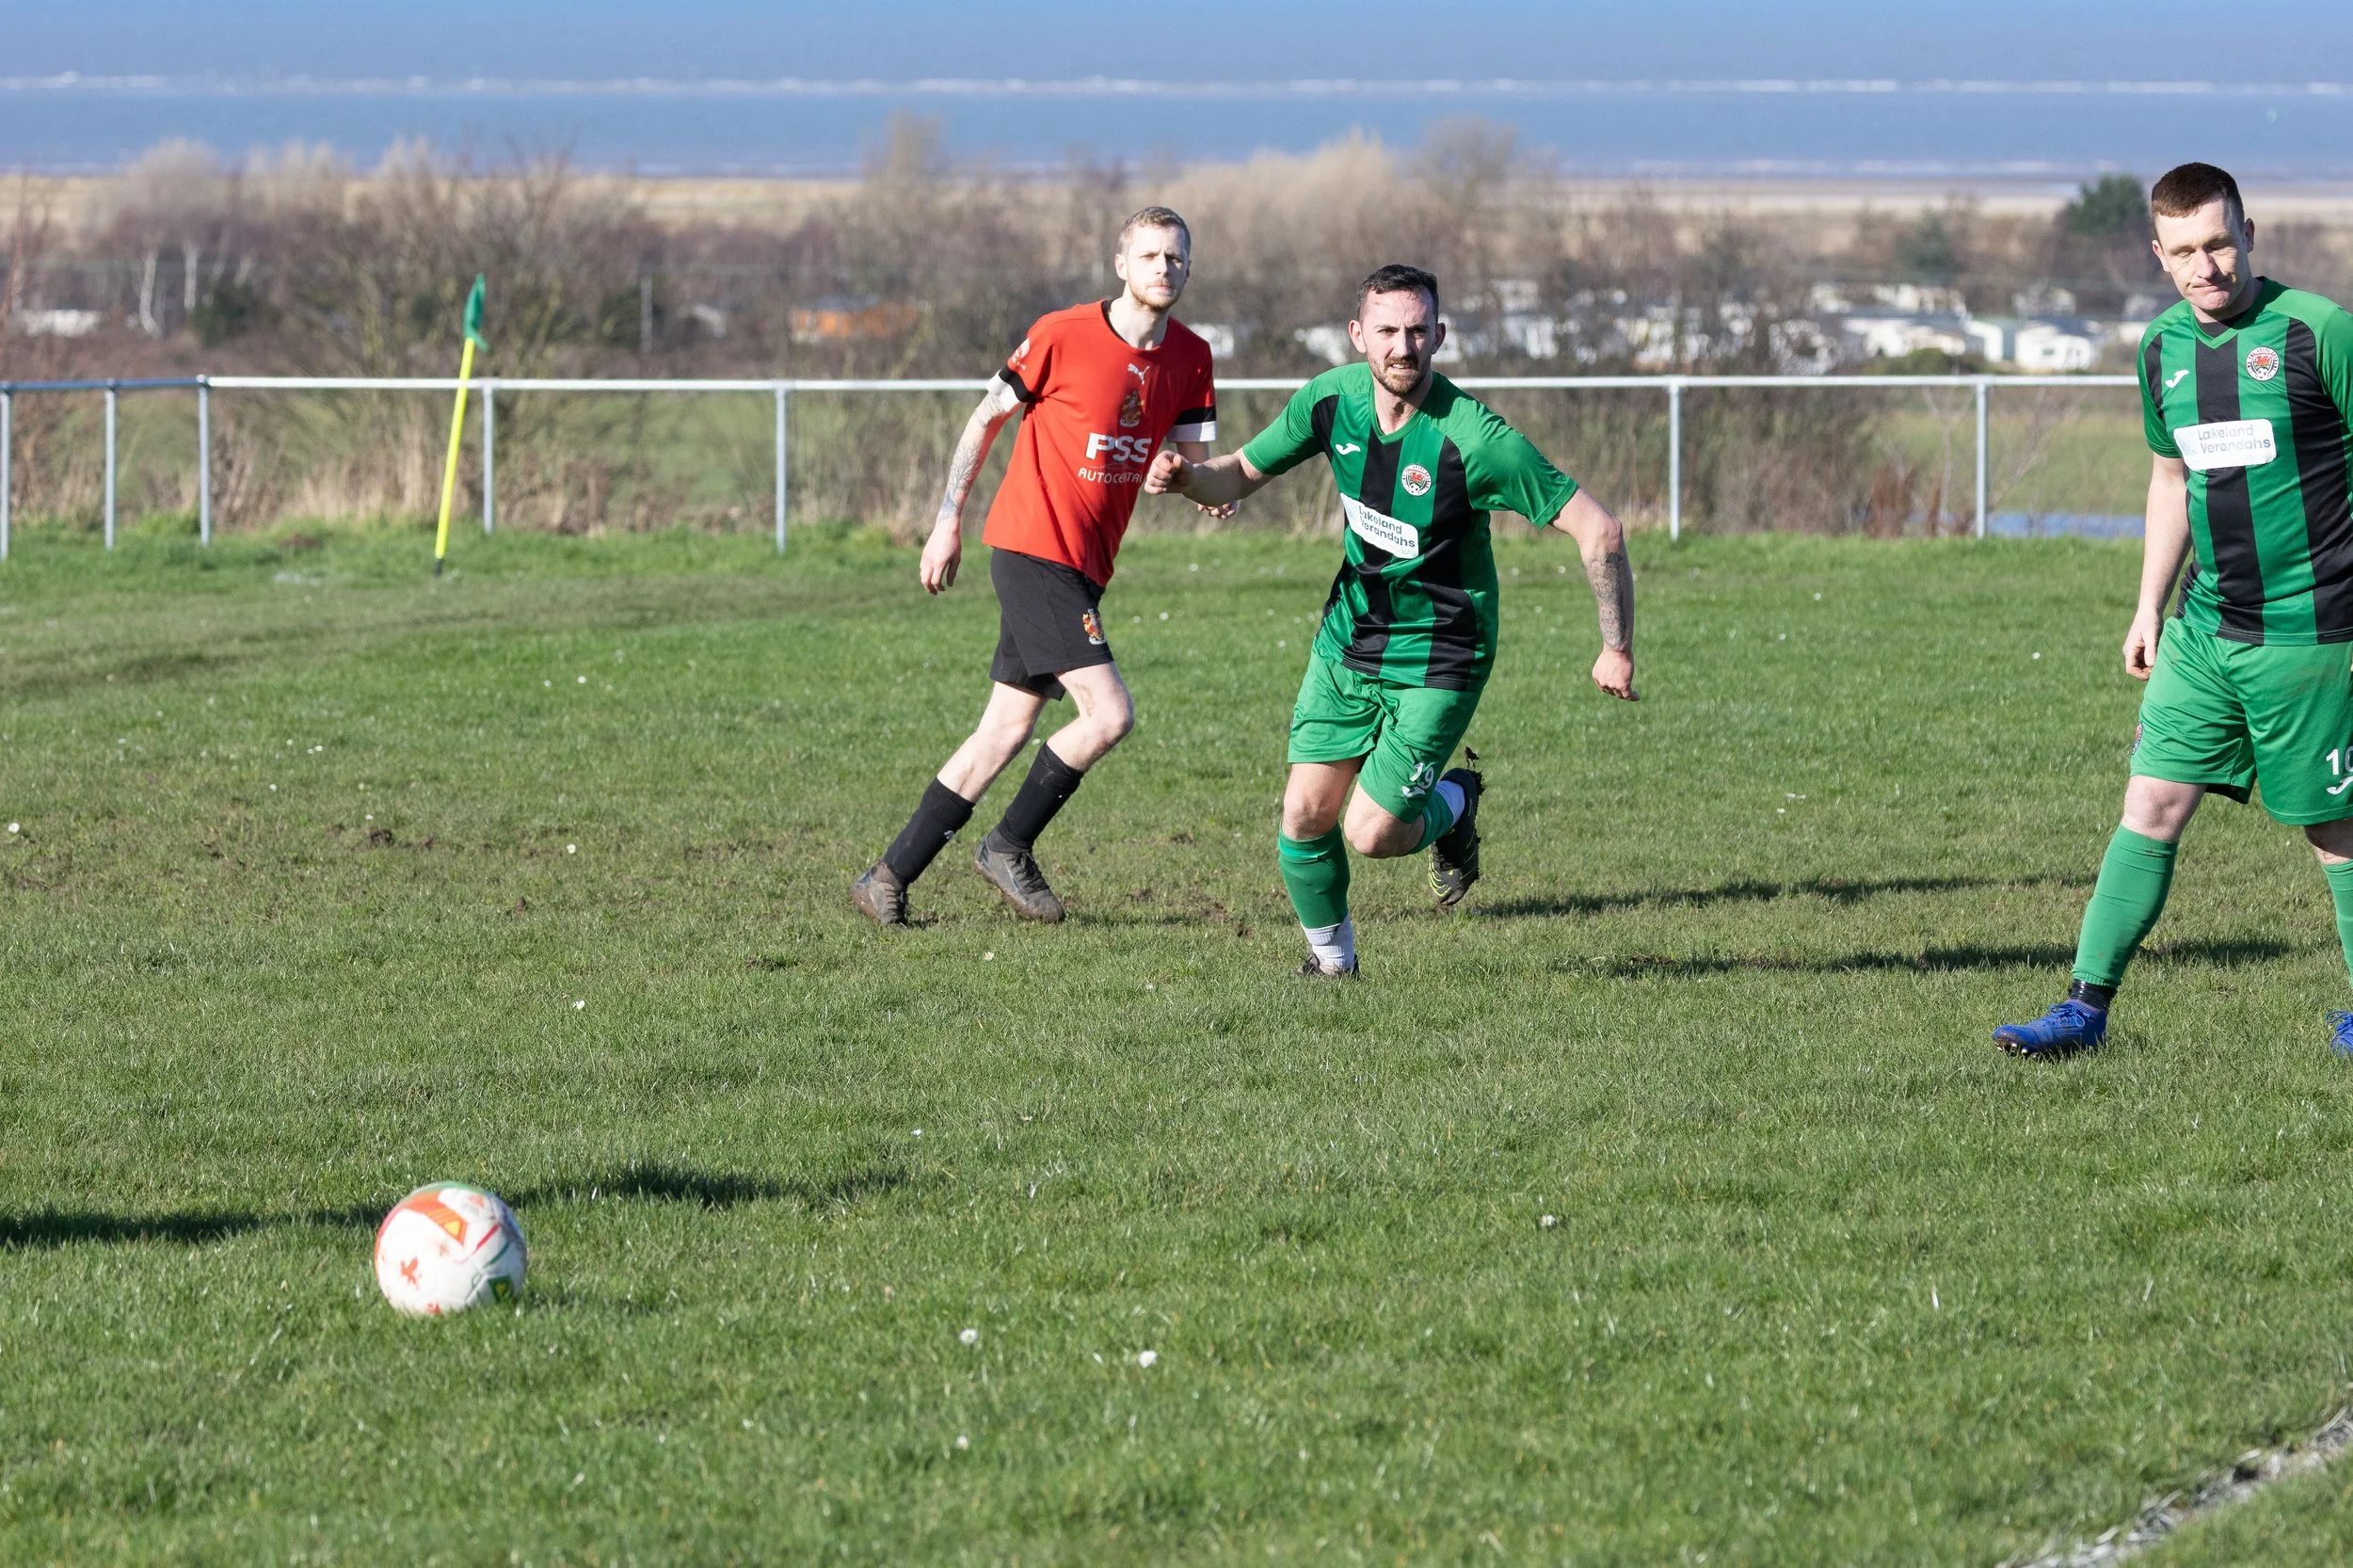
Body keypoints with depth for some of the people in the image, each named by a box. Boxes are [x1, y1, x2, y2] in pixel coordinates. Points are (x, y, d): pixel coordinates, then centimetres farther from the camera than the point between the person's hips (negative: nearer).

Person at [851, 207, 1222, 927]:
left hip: (1083, 567, 7)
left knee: (1005, 732, 7)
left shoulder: (1189, 359, 6)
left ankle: (890, 876, 14)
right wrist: (948, 522, 1)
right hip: (1032, 547, -7)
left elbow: (1195, 464, 8)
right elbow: (987, 417, -1)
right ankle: (1010, 846, 2)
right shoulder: (1062, 335, -11)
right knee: (1109, 712, -16)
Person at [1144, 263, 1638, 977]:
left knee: (1370, 833, -9)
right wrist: (1186, 475, -16)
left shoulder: (1474, 438, -26)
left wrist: (1617, 648, -20)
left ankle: (1453, 805, 26)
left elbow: (1598, 528, -23)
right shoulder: (1331, 399, -9)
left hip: (1436, 662, -5)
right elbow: (1241, 474, 6)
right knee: (1306, 817, 0)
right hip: (1348, 642, 5)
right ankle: (1331, 955, 27)